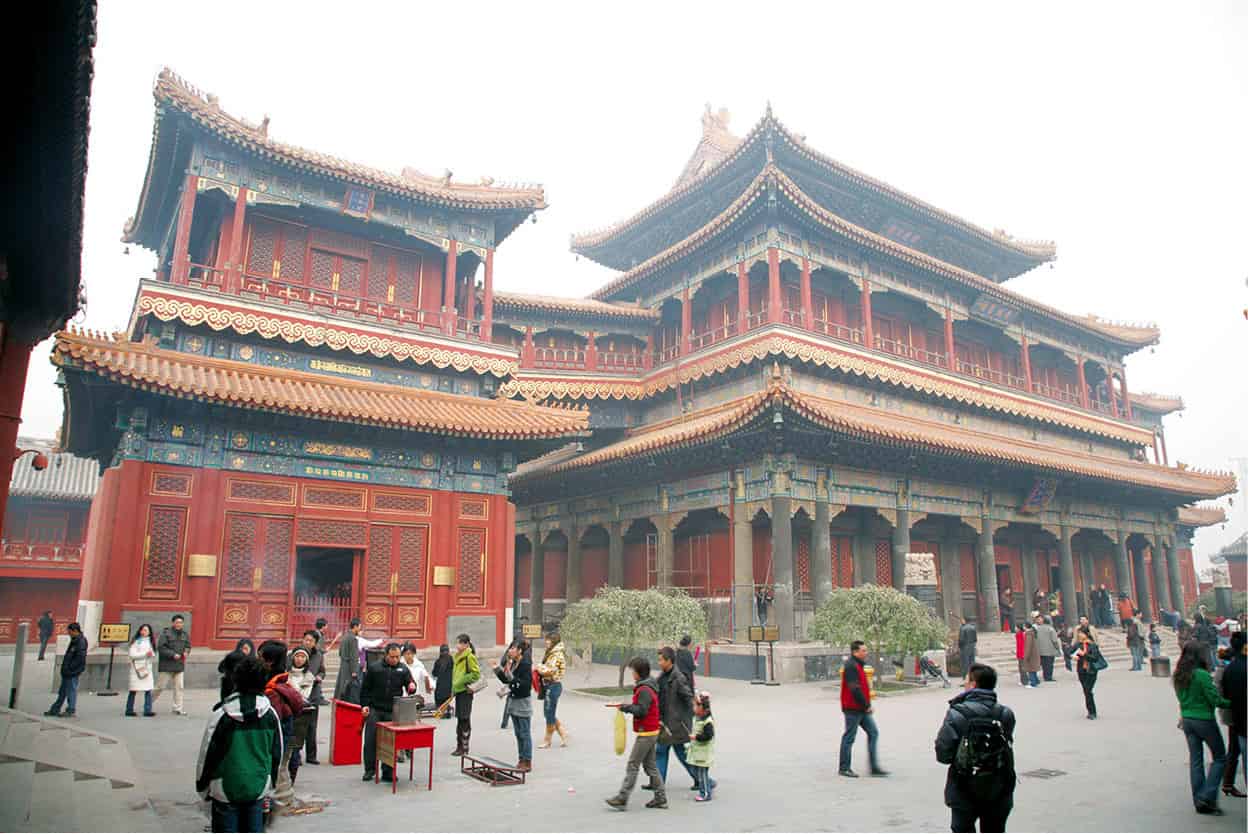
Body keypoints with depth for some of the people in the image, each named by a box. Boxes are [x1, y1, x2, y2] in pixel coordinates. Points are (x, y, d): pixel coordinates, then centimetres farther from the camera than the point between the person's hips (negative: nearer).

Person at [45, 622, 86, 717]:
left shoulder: (81, 642, -17)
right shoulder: (74, 641, 15)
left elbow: (80, 658, -23)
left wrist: (70, 668, -21)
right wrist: (64, 667, 16)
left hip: (73, 672, -10)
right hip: (67, 672, 10)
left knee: (71, 690, -3)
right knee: (62, 691, 17)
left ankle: (71, 711, 4)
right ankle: (55, 709, 26)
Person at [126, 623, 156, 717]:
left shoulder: (149, 642, 16)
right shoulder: (136, 642, 0)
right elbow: (132, 654, -10)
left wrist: (151, 654, -8)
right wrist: (145, 654, -15)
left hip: (147, 668, 4)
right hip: (137, 668, -4)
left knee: (148, 690, -4)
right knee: (133, 690, 0)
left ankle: (147, 710, -4)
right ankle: (129, 710, 11)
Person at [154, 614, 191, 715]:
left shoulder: (185, 634, 9)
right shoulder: (166, 633, -9)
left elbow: (188, 645, 19)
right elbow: (160, 647, -14)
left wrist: (186, 651, -2)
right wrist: (173, 654, -19)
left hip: (180, 665, 5)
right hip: (166, 665, -5)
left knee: (179, 687, 5)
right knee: (160, 686, 3)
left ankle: (177, 709, 10)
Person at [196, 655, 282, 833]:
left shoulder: (222, 715, -15)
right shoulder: (270, 713, -4)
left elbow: (207, 753, -7)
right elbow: (277, 753, 5)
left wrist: (202, 785, 8)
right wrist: (270, 785, 18)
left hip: (226, 789, -2)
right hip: (258, 788, 3)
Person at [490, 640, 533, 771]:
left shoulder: (526, 664, -17)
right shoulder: (513, 663, 7)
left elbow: (525, 684, -25)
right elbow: (505, 680, 15)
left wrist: (511, 676, -31)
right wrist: (497, 669, 6)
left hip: (523, 702, -8)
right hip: (513, 701, 9)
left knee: (525, 734, 0)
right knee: (518, 734, 15)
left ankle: (527, 762, 8)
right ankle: (521, 760, 25)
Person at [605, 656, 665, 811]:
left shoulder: (644, 690, -20)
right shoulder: (649, 687, 12)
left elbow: (641, 711, -26)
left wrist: (625, 707, -17)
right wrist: (627, 706, 7)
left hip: (646, 733, -10)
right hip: (651, 732, 10)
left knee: (632, 766, -5)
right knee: (650, 765, 15)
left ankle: (622, 799, -2)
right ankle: (660, 798, 18)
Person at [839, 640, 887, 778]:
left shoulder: (858, 665, 15)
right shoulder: (850, 666, -18)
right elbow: (855, 689, -23)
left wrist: (867, 705, 12)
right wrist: (867, 705, -17)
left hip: (862, 709, 10)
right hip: (853, 709, -10)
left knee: (873, 732, 6)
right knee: (849, 737, 0)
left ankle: (874, 767, 9)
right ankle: (844, 768, 11)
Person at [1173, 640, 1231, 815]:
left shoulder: (1179, 675, 5)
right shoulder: (1202, 675, -18)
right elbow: (1215, 700, -15)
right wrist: (1230, 703, 1)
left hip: (1187, 720, 7)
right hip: (1204, 720, -7)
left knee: (1195, 760, 11)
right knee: (1219, 758, 10)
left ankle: (1200, 802, 15)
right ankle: (1208, 797, 3)